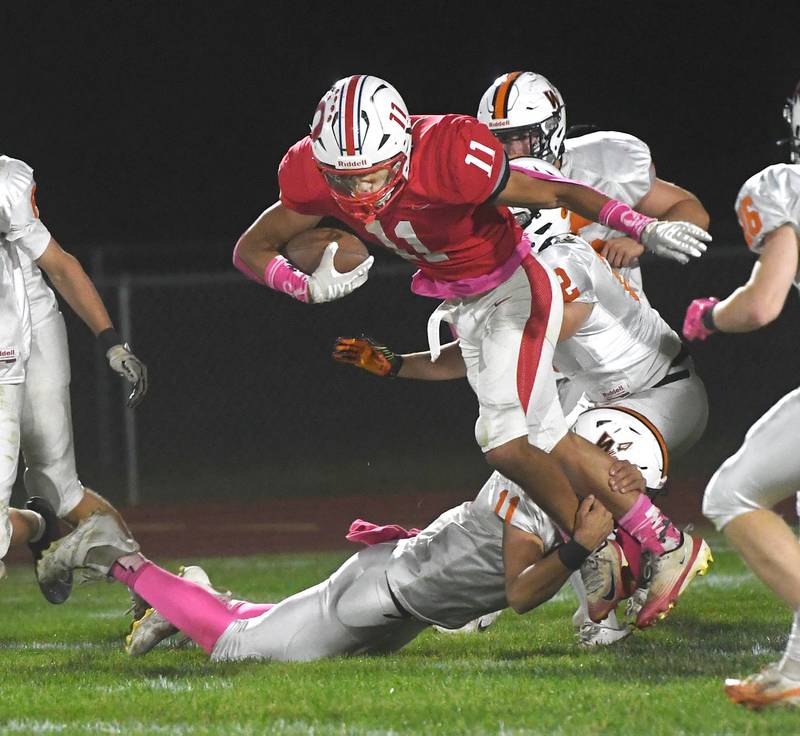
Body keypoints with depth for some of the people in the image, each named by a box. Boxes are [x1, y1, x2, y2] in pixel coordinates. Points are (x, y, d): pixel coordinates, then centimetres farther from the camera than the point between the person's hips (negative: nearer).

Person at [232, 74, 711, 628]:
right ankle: (665, 545, 22)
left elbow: (553, 193, -25)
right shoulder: (315, 176, -17)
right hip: (463, 307, 7)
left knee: (506, 441, -19)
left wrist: (642, 228, -37)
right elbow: (252, 249, -6)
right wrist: (310, 289, -25)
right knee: (548, 440, 10)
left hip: (514, 291, -7)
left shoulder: (448, 157, -34)